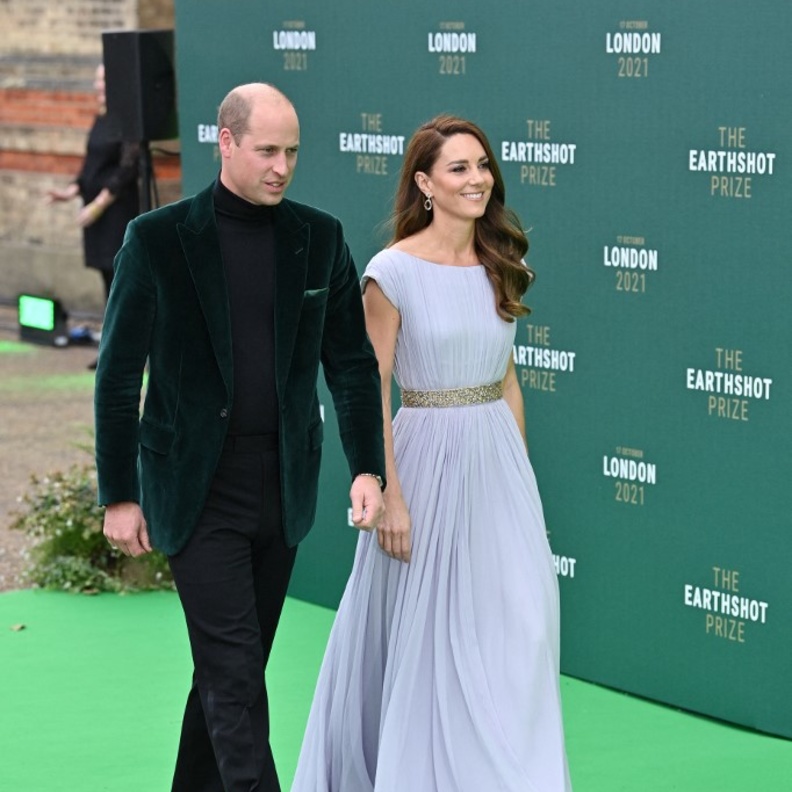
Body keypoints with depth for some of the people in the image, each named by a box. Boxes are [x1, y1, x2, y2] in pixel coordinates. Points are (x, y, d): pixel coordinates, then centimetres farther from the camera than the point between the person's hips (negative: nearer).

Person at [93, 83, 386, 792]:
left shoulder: (320, 239, 3)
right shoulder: (158, 239, -7)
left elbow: (353, 363, 8)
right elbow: (118, 374, -3)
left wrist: (367, 468, -4)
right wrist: (119, 495, -4)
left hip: (284, 491, 4)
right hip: (198, 494, -4)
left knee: (231, 670, 13)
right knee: (235, 677, -9)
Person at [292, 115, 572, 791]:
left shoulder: (499, 268, 7)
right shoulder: (394, 271, -11)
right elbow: (372, 389, -10)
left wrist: (521, 475, 12)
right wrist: (390, 498, -13)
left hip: (499, 457, 5)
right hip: (428, 459, -5)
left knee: (519, 625, 3)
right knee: (427, 634, 4)